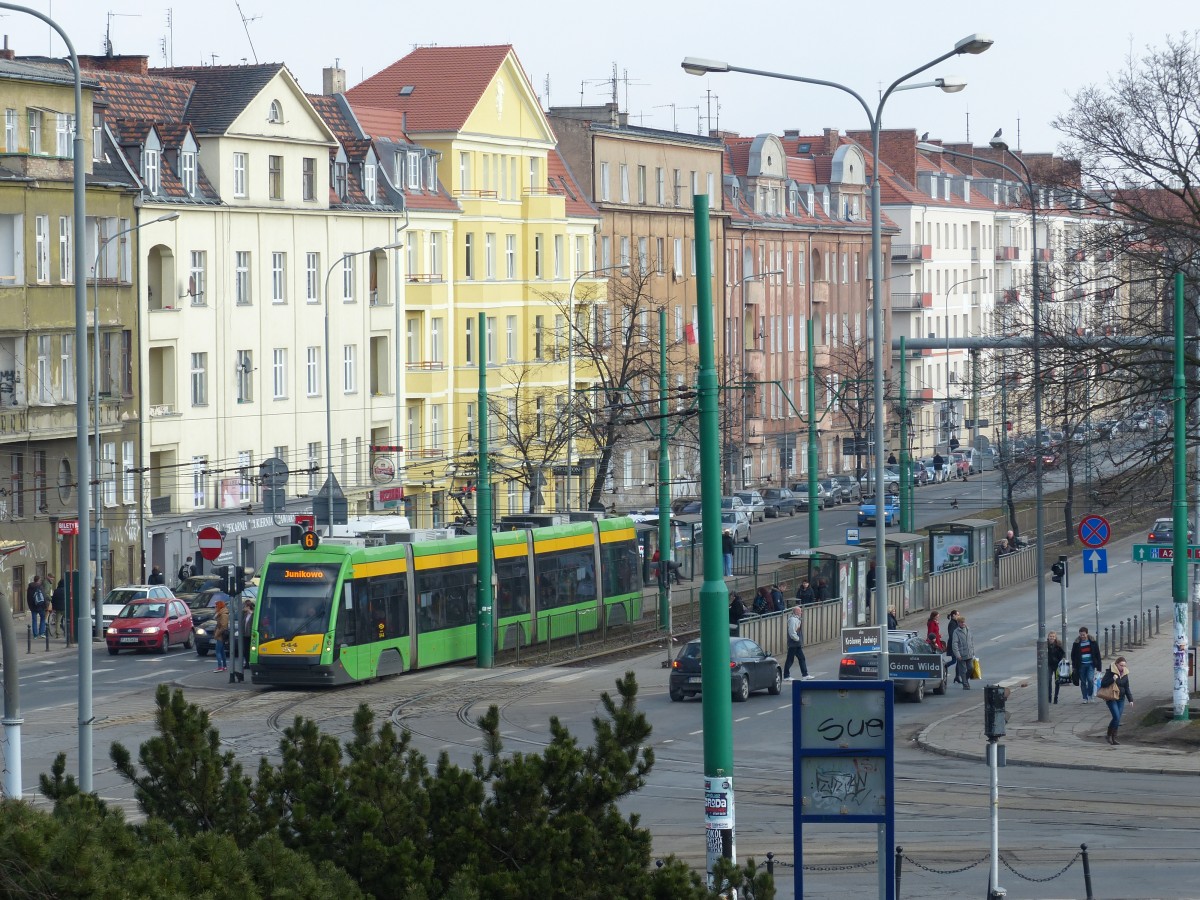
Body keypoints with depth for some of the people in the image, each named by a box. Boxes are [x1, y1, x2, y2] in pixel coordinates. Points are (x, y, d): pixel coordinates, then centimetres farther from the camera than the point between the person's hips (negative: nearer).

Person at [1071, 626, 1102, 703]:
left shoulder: (1093, 642, 0)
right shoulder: (1076, 644, 1)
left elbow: (1097, 654, 5)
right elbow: (1073, 655, 9)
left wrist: (1098, 665, 2)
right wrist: (1074, 666, 7)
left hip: (1090, 665, -1)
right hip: (1081, 665, 1)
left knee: (1090, 679, -17)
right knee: (1083, 682, 4)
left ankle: (1090, 695, 2)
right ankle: (1085, 698, 13)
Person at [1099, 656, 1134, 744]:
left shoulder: (1125, 674, 7)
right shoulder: (1110, 672, -10)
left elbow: (1127, 688, 13)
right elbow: (1103, 683, -13)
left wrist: (1130, 699, 5)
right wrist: (1112, 679, -25)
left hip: (1121, 699, 6)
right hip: (1111, 699, -6)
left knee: (1117, 719, 4)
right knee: (1116, 717, -15)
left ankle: (1113, 738, 12)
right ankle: (1109, 735, 1)